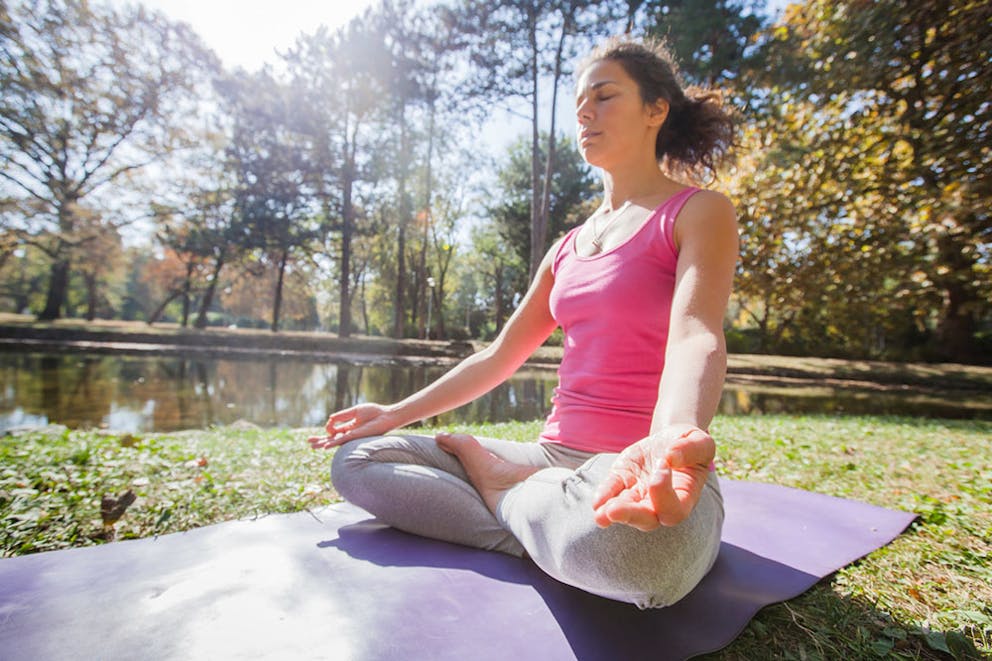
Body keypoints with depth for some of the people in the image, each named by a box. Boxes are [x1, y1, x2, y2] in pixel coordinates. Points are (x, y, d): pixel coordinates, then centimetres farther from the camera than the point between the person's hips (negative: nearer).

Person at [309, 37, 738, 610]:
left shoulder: (700, 213, -2)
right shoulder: (571, 246, 16)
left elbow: (696, 336, -21)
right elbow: (499, 357, 16)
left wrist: (672, 440, -44)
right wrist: (398, 414, 14)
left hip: (647, 470, -5)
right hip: (557, 458, 6)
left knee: (626, 546, -43)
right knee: (357, 459, -1)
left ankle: (501, 489, -9)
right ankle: (553, 544, -10)